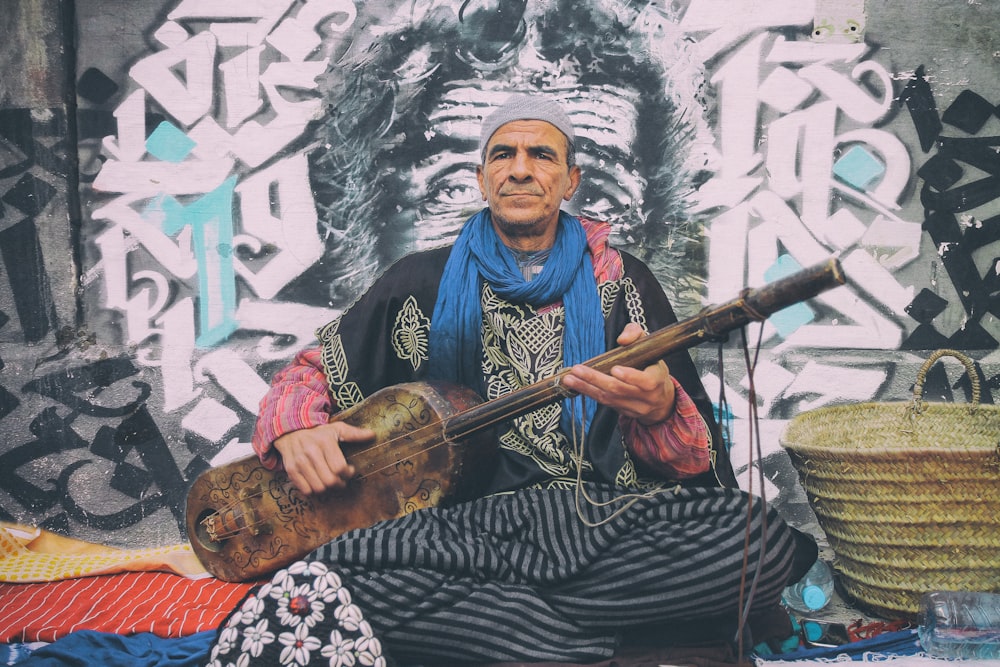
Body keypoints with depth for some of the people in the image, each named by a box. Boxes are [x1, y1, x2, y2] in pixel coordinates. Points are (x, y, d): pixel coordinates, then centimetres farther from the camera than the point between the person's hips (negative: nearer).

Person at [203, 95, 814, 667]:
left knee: (762, 539, -29)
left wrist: (661, 410, -18)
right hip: (461, 520, 0)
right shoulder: (425, 281, 15)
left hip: (605, 517, 1)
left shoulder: (621, 282, 13)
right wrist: (294, 430, -6)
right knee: (326, 580, -30)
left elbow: (702, 461, 7)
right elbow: (311, 371, 19)